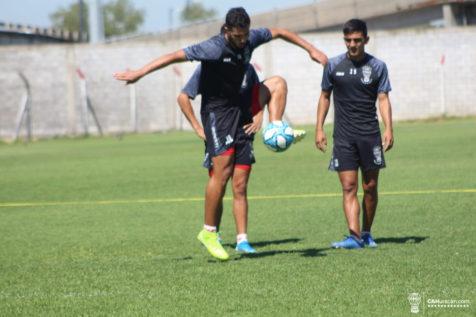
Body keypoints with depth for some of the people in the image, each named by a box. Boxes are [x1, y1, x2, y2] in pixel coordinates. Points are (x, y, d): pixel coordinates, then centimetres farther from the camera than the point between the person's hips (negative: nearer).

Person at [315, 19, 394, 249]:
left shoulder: (377, 66, 2)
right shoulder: (333, 65, 4)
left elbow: (383, 99, -1)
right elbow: (325, 96, 13)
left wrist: (388, 129, -13)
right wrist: (319, 129, 7)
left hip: (370, 134, 0)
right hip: (343, 135, 0)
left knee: (370, 187, 6)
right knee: (348, 187, -8)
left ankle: (366, 233, 21)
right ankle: (354, 236, -14)